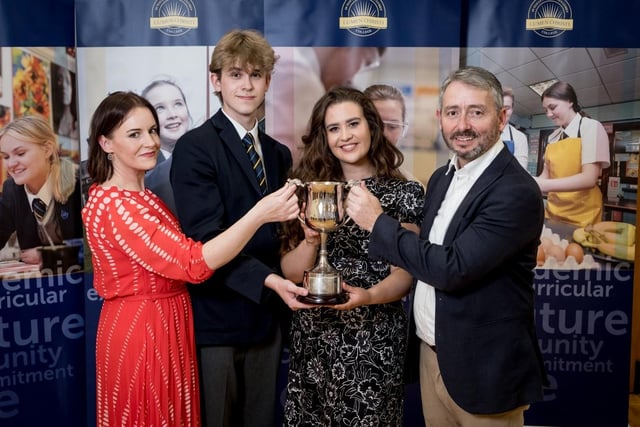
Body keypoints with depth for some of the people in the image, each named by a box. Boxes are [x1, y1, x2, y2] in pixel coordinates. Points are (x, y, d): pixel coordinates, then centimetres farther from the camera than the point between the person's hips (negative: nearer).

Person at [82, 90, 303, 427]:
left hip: (165, 327, 9)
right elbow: (193, 263, -28)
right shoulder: (113, 205, -22)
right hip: (141, 332, -9)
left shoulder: (141, 196, 10)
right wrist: (260, 214, -34)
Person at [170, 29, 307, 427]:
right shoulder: (195, 147, -10)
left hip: (266, 315, 6)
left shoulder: (279, 154, 11)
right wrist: (266, 280, -29)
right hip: (216, 316, -6)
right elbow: (206, 237, -19)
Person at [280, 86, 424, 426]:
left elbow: (405, 273, -6)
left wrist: (369, 296, -24)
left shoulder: (403, 193, -4)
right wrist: (311, 240, -19)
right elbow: (291, 273, 0)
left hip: (373, 341, -2)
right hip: (312, 337, 3)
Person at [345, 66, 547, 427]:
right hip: (431, 354, 7)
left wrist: (378, 222, -19)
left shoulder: (516, 192, -21)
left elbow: (452, 269, -27)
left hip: (482, 369, -7)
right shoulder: (442, 178, 5)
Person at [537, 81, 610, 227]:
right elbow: (547, 175, 11)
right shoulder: (553, 137, 8)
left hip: (582, 216, -5)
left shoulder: (591, 127, -7)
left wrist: (543, 185, -27)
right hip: (553, 212, 5)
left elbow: (589, 179, -18)